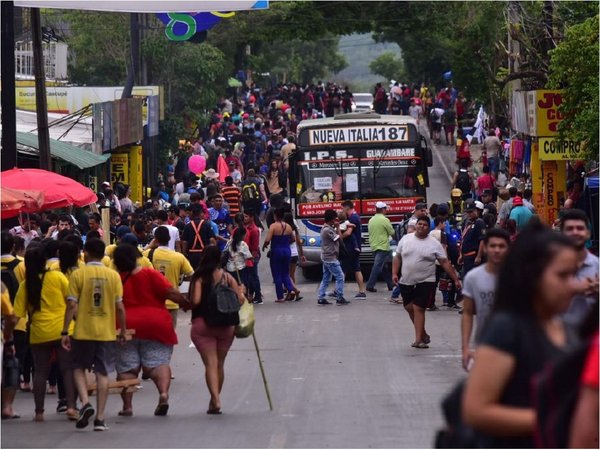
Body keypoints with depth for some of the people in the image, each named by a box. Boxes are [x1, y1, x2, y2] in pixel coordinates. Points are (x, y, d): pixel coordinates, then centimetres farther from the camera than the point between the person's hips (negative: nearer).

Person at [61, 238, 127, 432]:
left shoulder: (78, 274, -5)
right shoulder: (113, 276, 0)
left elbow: (72, 306, -8)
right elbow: (120, 307, 0)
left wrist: (65, 332, -4)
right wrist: (123, 331, 12)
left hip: (83, 331, -1)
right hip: (106, 332, 1)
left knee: (79, 368, 16)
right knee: (102, 373, 6)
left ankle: (85, 403, -7)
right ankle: (100, 418, 4)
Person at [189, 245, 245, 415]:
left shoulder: (199, 278, -6)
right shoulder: (227, 277, 2)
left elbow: (195, 301, -17)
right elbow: (240, 300, -1)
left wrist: (186, 304, 4)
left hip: (202, 324, -3)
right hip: (226, 325, 3)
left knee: (210, 363, -6)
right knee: (220, 363, 15)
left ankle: (215, 399, -22)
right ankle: (215, 399, 24)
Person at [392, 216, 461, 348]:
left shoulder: (434, 243, -3)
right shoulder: (406, 239, 5)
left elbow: (445, 263, -2)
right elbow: (398, 257, 10)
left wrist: (456, 279, -5)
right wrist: (395, 273, -2)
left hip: (425, 282, -4)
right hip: (406, 282, 4)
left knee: (418, 309, -11)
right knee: (409, 308, 9)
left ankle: (418, 339, -9)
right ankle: (423, 335, 25)